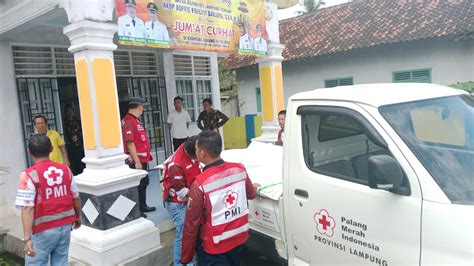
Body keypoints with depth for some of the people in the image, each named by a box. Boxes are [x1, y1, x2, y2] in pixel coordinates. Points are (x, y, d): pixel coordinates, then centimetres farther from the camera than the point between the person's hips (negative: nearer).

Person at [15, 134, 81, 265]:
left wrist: (27, 238, -17)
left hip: (44, 230, -4)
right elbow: (76, 198, 7)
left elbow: (28, 208, -19)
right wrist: (78, 217, 23)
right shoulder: (65, 170, 0)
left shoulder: (29, 175, -14)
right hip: (65, 226, 5)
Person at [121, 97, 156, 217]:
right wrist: (137, 161, -24)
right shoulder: (128, 121, -17)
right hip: (136, 160, -10)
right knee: (137, 185, -3)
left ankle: (142, 206, 32)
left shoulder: (135, 120, 14)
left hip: (142, 159, 10)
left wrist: (147, 154, 21)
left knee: (144, 182, 19)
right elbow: (130, 143, -23)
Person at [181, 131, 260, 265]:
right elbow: (251, 194, 13)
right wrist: (254, 187, 37)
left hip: (215, 247, -5)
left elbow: (191, 225, -16)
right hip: (240, 237, 6)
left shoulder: (199, 184, -23)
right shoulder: (240, 169, -8)